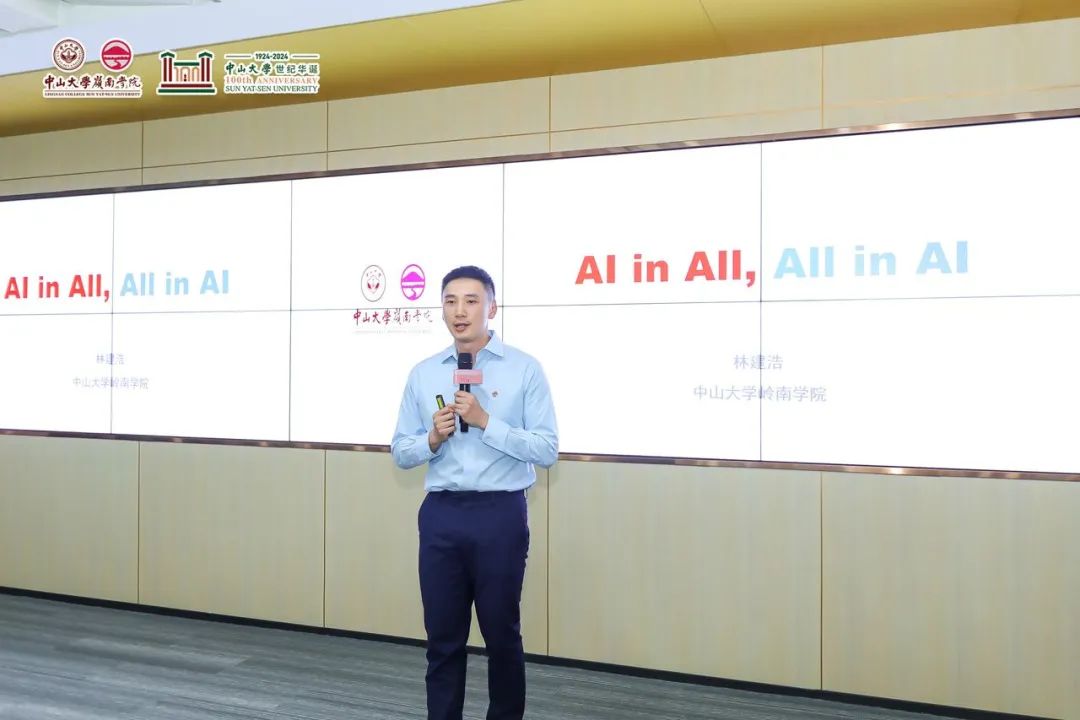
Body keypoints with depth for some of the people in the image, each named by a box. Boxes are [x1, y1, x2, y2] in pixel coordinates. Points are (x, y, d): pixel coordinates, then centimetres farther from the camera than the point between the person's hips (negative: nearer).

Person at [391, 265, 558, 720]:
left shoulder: (524, 369, -3)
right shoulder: (423, 374, 7)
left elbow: (547, 450, -9)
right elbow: (400, 452, 9)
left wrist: (485, 421, -17)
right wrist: (433, 439, -11)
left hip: (500, 514, -3)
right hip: (441, 515, 3)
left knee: (502, 635, 11)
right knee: (442, 637, 11)